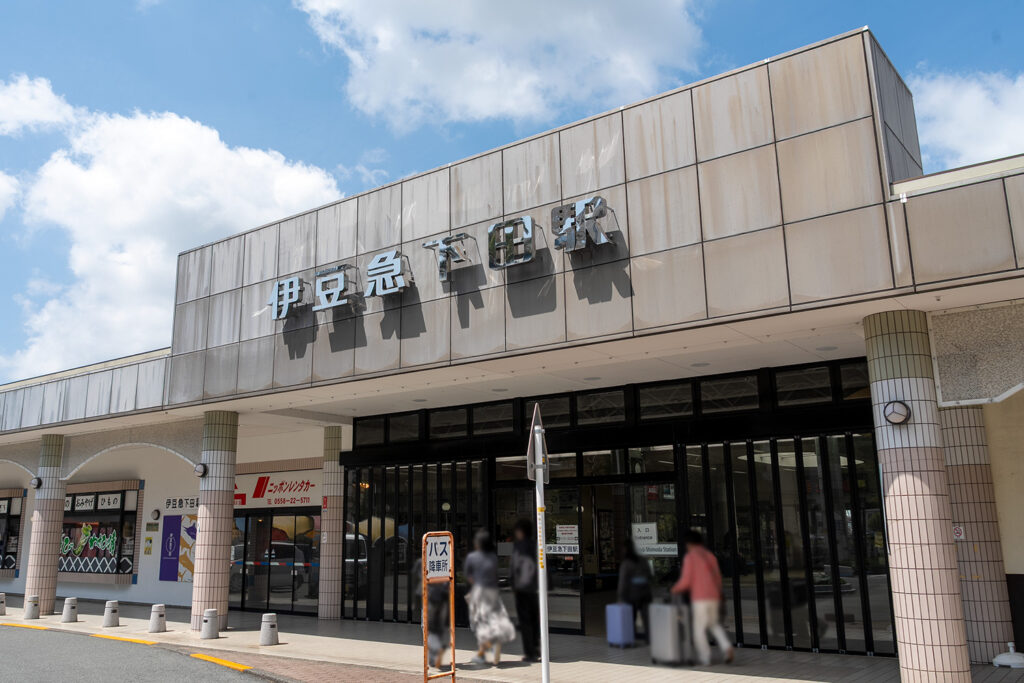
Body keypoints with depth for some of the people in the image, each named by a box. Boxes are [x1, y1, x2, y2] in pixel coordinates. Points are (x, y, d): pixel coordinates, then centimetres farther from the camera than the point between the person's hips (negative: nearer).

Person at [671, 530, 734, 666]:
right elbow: (718, 579, 13)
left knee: (699, 629, 6)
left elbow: (685, 581, -11)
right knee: (714, 624, 22)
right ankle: (727, 647, 4)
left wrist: (675, 589, 8)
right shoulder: (711, 556, 11)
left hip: (699, 599, -6)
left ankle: (704, 658, 6)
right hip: (714, 597, 6)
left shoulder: (690, 557, -7)